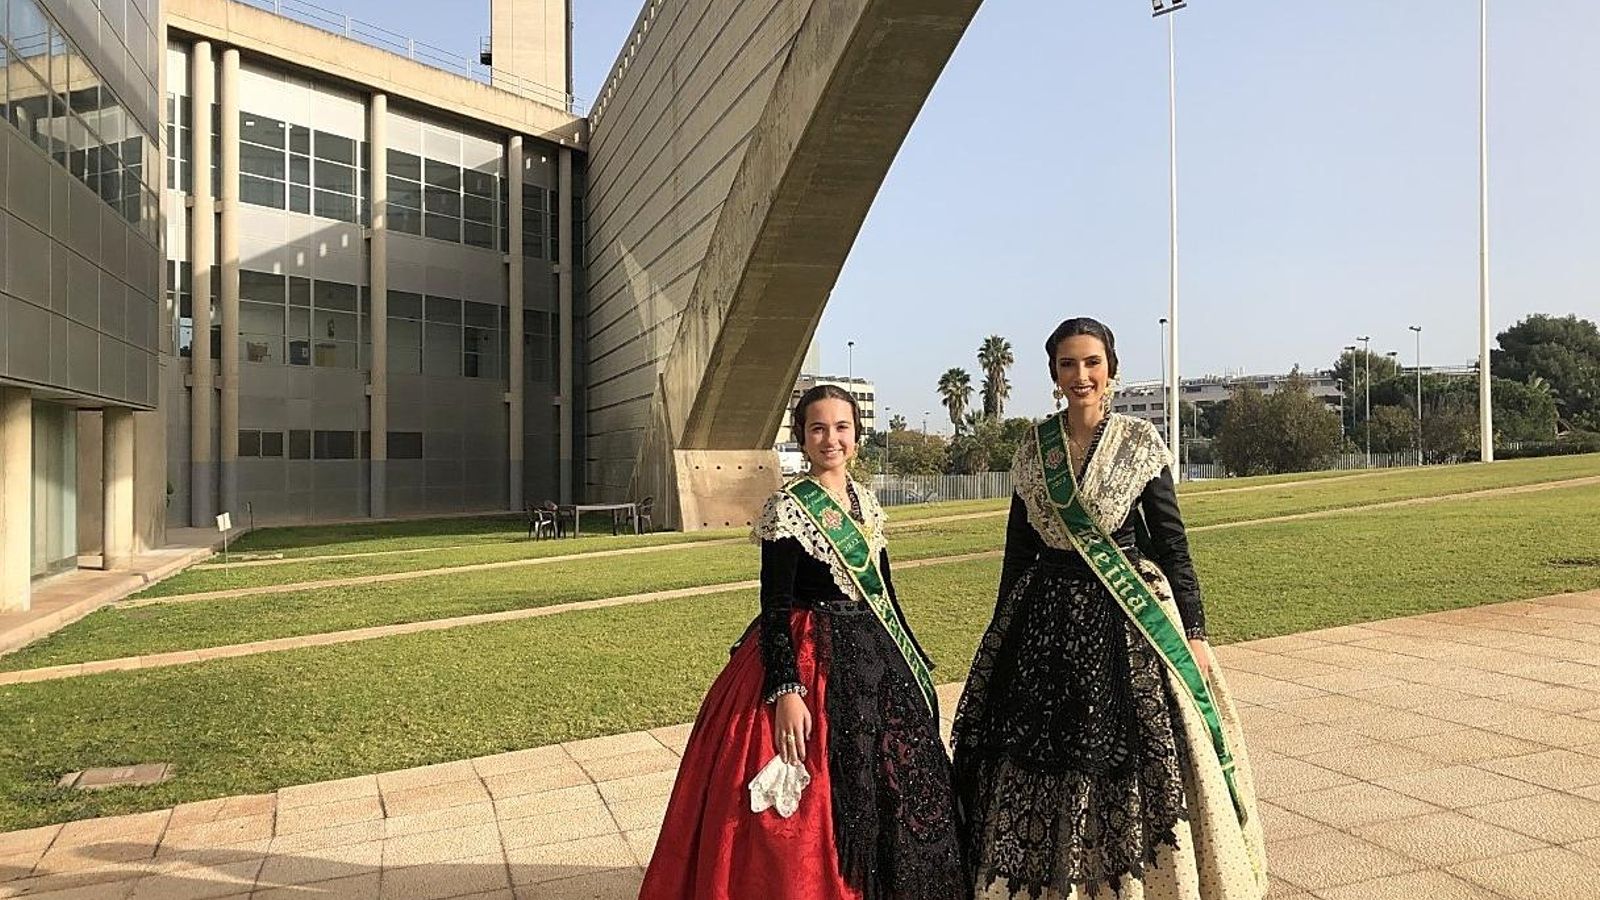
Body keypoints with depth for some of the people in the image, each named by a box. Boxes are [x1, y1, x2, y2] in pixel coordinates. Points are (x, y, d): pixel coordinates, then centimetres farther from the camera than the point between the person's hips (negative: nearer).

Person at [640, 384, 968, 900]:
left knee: (890, 795, 14)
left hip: (875, 663, 7)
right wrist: (787, 691, -25)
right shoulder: (787, 508, -12)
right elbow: (774, 608, -15)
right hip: (809, 664, -7)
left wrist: (914, 661, 17)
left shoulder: (866, 502, 8)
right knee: (810, 816, -1)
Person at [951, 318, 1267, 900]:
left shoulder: (1141, 442, -2)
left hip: (1127, 617, -2)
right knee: (1044, 765, 7)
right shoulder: (1033, 449, 6)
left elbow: (1171, 540, -2)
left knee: (1132, 764, 0)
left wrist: (1193, 631, -6)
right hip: (1047, 618, 3)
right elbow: (1019, 545, 11)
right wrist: (1003, 629, 12)